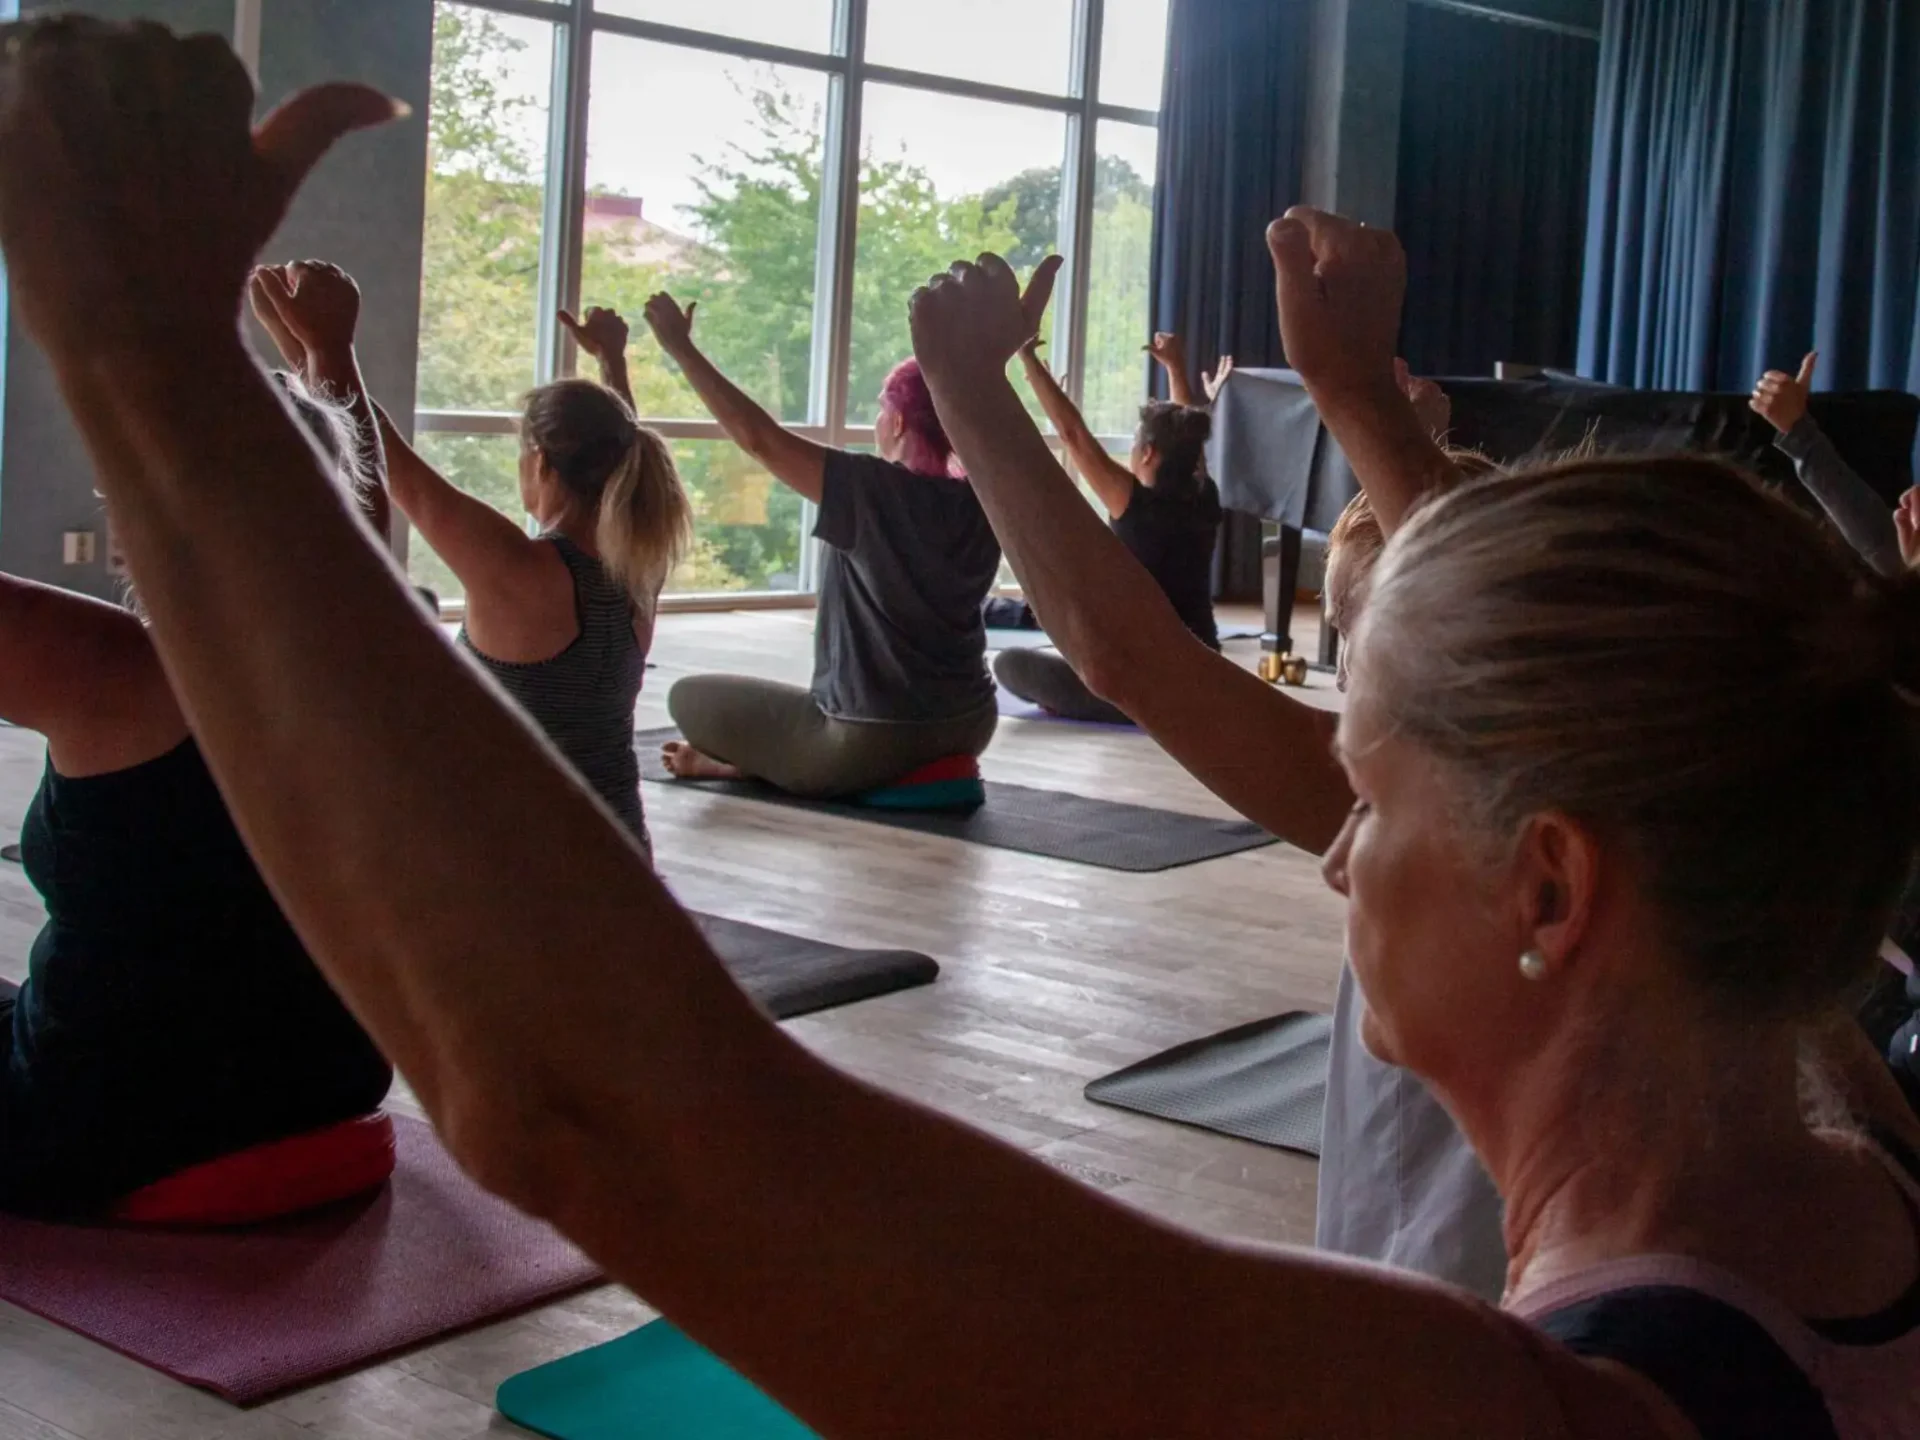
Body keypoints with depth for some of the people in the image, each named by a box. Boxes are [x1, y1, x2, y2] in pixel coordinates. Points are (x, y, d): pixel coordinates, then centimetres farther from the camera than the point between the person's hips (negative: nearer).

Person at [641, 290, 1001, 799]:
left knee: (689, 698, 8)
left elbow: (758, 437, -19)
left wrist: (681, 349, -12)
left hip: (873, 740, -5)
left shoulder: (872, 491, -20)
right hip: (970, 727, 6)